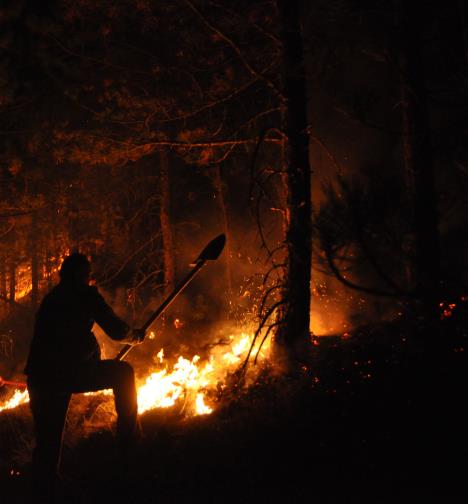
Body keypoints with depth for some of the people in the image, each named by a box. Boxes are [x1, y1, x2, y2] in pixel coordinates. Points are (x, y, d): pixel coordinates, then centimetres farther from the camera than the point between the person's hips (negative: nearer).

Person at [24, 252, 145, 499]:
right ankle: (129, 439, 16)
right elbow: (116, 330, 2)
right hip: (69, 373, -6)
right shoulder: (85, 295, 2)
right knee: (123, 372, 16)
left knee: (47, 442, 14)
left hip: (40, 377, 6)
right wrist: (135, 335, 23)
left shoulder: (50, 299, 22)